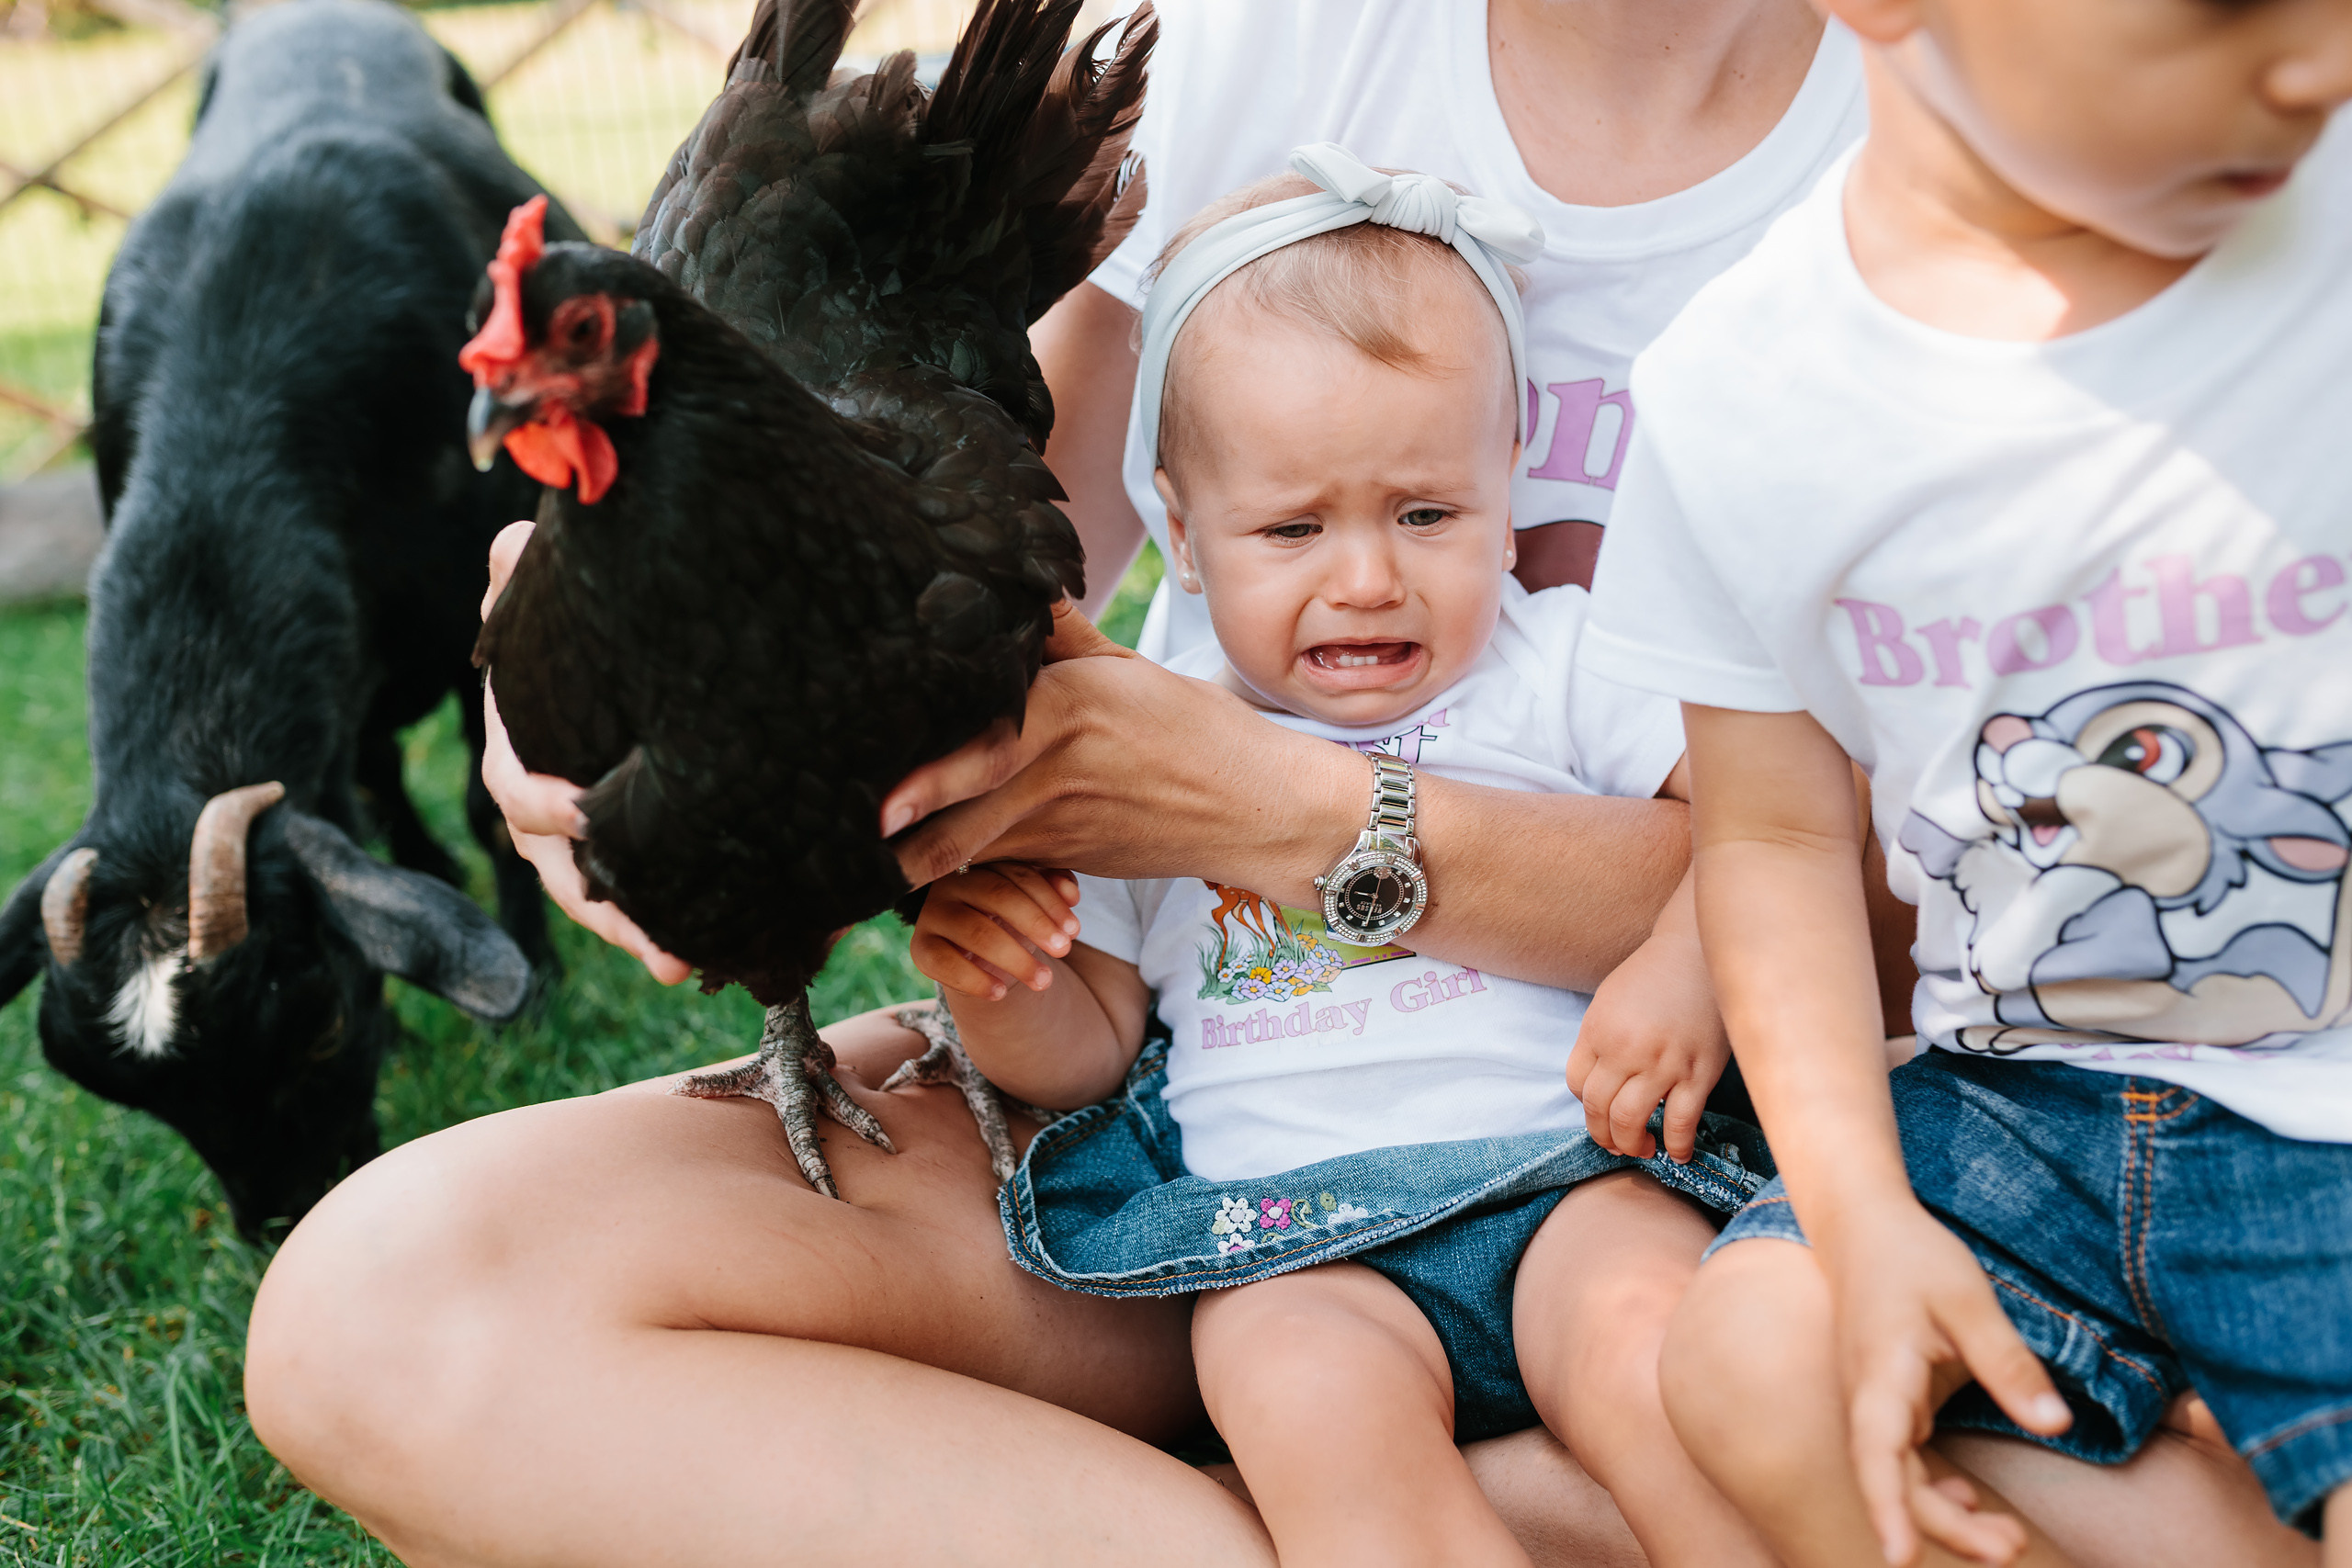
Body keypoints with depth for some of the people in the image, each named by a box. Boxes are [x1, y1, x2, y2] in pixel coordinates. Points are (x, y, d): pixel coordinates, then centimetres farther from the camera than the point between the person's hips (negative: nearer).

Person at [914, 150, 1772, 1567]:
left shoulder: (1562, 668, 9)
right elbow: (1088, 1047, 17)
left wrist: (1692, 971, -16)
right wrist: (997, 982, -6)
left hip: (1563, 1174, 0)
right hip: (1297, 1246, 1)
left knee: (1655, 1345, -32)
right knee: (1312, 1400, -32)